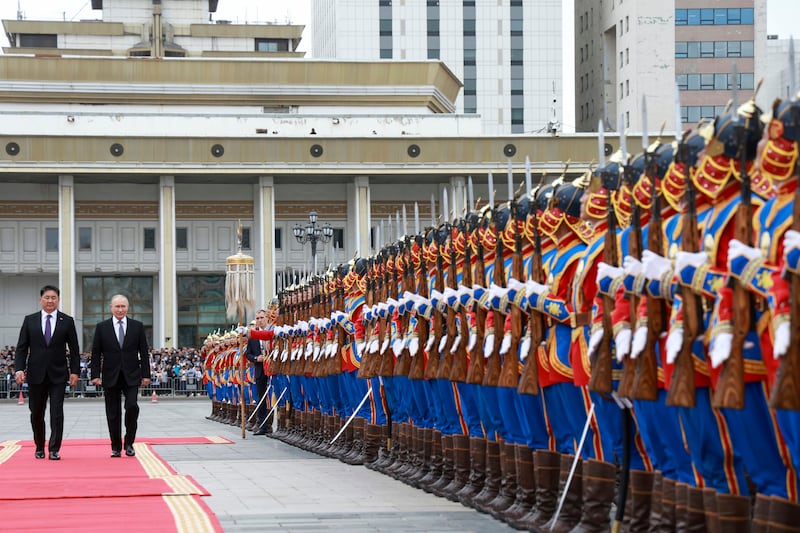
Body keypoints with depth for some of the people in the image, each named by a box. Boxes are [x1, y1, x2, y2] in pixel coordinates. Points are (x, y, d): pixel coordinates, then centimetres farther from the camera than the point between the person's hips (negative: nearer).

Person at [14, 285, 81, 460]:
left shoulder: (67, 321, 3)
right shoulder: (30, 320, 5)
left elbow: (74, 349, 4)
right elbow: (22, 347, 4)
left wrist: (74, 371, -3)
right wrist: (19, 369, -8)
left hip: (58, 374, -1)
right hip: (36, 374, 1)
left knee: (57, 413, -8)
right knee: (36, 414, 8)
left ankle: (54, 450, -4)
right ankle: (39, 447, 23)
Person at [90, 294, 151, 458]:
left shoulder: (137, 326, 6)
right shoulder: (102, 327, 4)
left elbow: (144, 352, 7)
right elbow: (96, 353, 4)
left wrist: (146, 374, 2)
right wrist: (96, 375, -3)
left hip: (131, 376, 0)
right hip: (111, 377, 0)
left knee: (132, 406, -15)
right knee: (113, 413, 3)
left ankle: (129, 443, 1)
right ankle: (116, 447, 11)